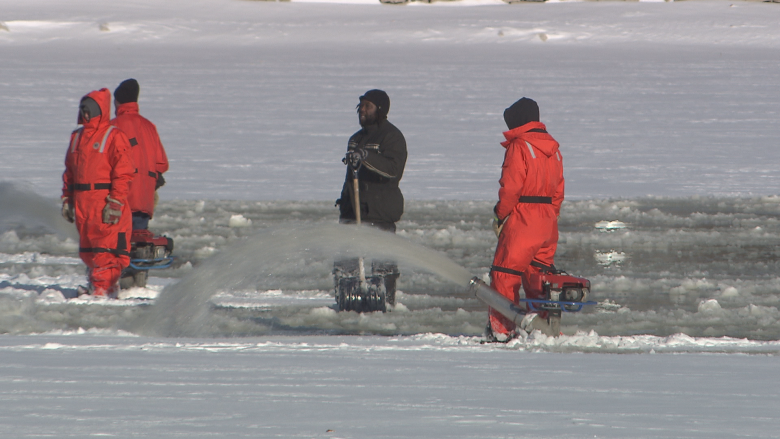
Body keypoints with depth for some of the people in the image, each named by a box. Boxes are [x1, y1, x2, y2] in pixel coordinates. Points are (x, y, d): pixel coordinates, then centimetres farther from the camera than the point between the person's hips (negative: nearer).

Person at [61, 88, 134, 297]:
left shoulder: (114, 137, -5)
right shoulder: (77, 137, 16)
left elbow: (123, 172, -10)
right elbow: (69, 171, 22)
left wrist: (115, 202, -15)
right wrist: (67, 199, 15)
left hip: (104, 201, -7)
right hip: (82, 202, 7)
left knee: (105, 248, -8)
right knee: (86, 246, 10)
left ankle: (103, 286, -5)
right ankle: (94, 282, 19)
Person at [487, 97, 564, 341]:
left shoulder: (519, 146, -10)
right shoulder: (552, 148, 14)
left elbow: (511, 187, -15)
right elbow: (558, 190, 16)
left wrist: (500, 216, -4)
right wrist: (551, 215, 19)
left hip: (522, 218, -8)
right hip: (548, 219, 8)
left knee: (505, 273, -3)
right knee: (538, 272, 14)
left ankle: (501, 329, -5)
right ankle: (540, 323, 10)